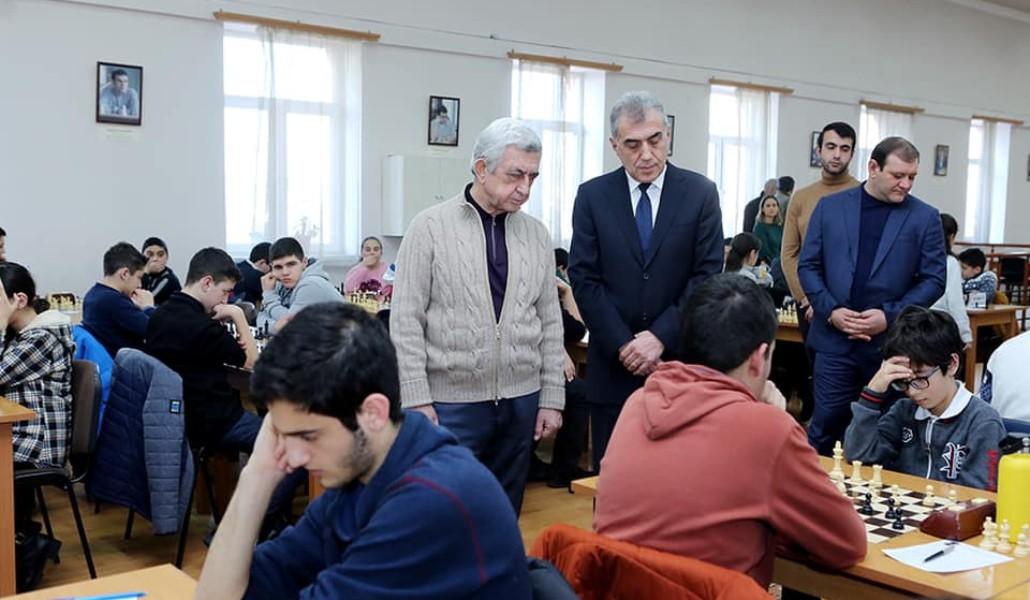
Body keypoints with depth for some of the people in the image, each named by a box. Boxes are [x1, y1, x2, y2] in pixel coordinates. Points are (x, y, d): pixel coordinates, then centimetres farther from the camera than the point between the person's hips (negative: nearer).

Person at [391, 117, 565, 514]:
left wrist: (551, 398, 7)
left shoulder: (536, 235, 8)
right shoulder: (430, 227, -4)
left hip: (521, 400, 4)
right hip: (451, 402, -4)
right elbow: (406, 321, -6)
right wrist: (417, 400, -11)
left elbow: (550, 323, 10)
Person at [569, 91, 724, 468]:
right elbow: (584, 279, -1)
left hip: (680, 361, 0)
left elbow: (707, 275, -4)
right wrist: (623, 344, -10)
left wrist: (661, 336, -13)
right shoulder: (592, 196, 3)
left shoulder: (700, 193, 1)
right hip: (614, 364, 1)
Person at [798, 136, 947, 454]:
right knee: (825, 426, 4)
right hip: (835, 339, 0)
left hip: (892, 344, 0)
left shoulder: (925, 217, 2)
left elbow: (934, 279, 0)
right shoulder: (830, 207, 4)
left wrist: (890, 315, -13)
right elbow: (808, 266, 5)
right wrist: (831, 310, -9)